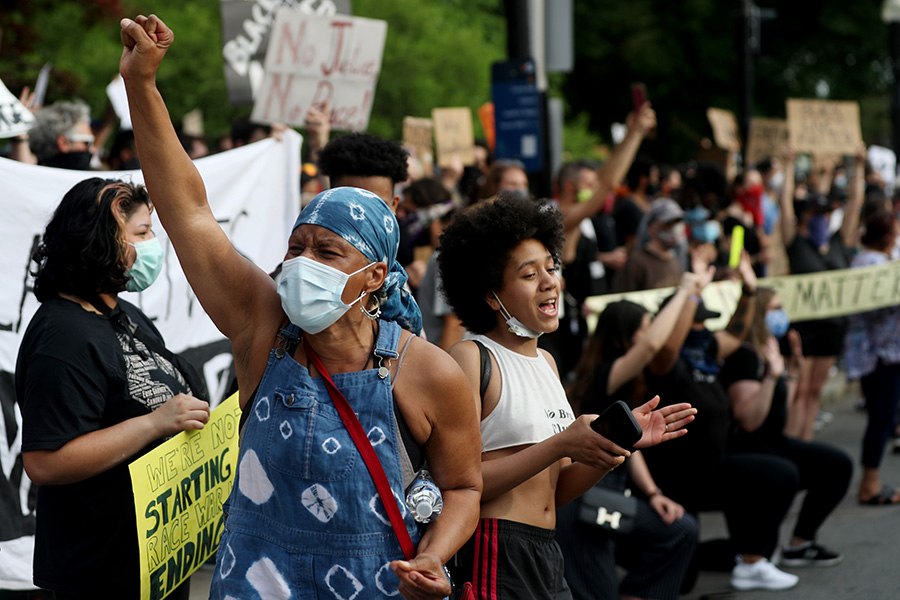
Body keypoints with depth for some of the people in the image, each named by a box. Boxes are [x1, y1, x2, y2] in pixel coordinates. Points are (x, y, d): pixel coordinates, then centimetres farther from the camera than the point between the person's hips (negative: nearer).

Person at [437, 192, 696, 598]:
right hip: (491, 555, -8)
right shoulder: (470, 359, -10)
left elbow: (556, 492, 15)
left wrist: (622, 441, 3)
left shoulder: (546, 363, 14)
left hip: (548, 557, 8)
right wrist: (561, 445, -19)